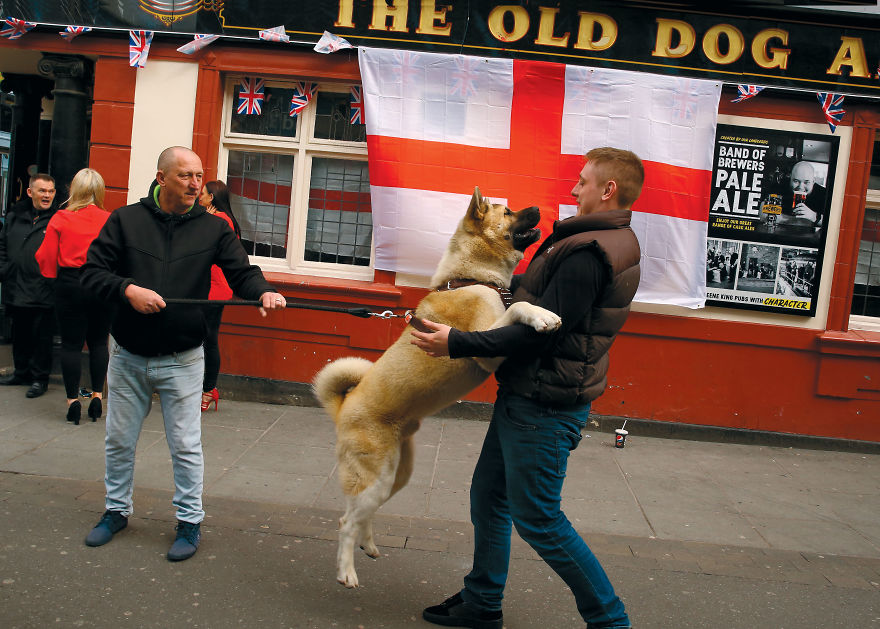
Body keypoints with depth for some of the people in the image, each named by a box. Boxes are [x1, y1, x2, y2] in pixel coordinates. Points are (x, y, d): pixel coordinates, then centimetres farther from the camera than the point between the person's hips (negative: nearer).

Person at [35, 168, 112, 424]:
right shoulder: (110, 220, -5)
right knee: (99, 342, 13)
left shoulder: (60, 219, -5)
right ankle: (97, 396, 14)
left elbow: (46, 258, -1)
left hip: (70, 286, -1)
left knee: (71, 343, 7)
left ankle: (73, 399, 8)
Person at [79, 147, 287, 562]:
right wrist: (127, 289, -21)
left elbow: (242, 271, -6)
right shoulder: (125, 220, -1)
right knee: (119, 440, 15)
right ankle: (117, 511, 36)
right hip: (127, 356, 2)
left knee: (186, 446, 4)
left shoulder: (213, 228, -1)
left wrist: (263, 292, -28)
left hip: (182, 360, -1)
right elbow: (92, 271, -3)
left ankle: (190, 522, 20)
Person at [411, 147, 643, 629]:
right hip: (525, 395, 10)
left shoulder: (589, 253, -22)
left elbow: (538, 333, -24)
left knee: (537, 517, 1)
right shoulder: (610, 244, 12)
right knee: (488, 494, 18)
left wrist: (457, 344, -19)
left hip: (544, 406, -10)